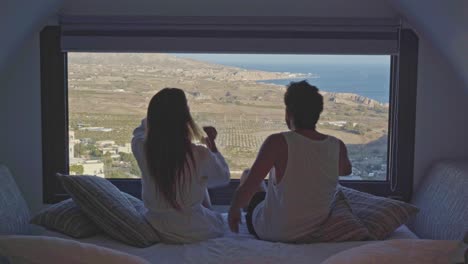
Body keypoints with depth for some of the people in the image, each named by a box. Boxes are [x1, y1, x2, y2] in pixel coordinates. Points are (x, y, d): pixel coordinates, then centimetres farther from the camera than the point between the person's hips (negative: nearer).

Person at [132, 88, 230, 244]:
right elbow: (224, 177, 0)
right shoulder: (200, 155, -24)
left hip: (156, 230, 3)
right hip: (194, 233, -3)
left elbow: (140, 130, 11)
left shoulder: (141, 148, -16)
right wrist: (212, 144, 9)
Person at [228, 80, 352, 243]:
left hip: (273, 234, -4)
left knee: (247, 175, 22)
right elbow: (346, 170, 12)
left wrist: (233, 210, -5)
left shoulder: (278, 142, -24)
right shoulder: (337, 147, -12)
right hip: (317, 233, 4)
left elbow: (247, 189, -24)